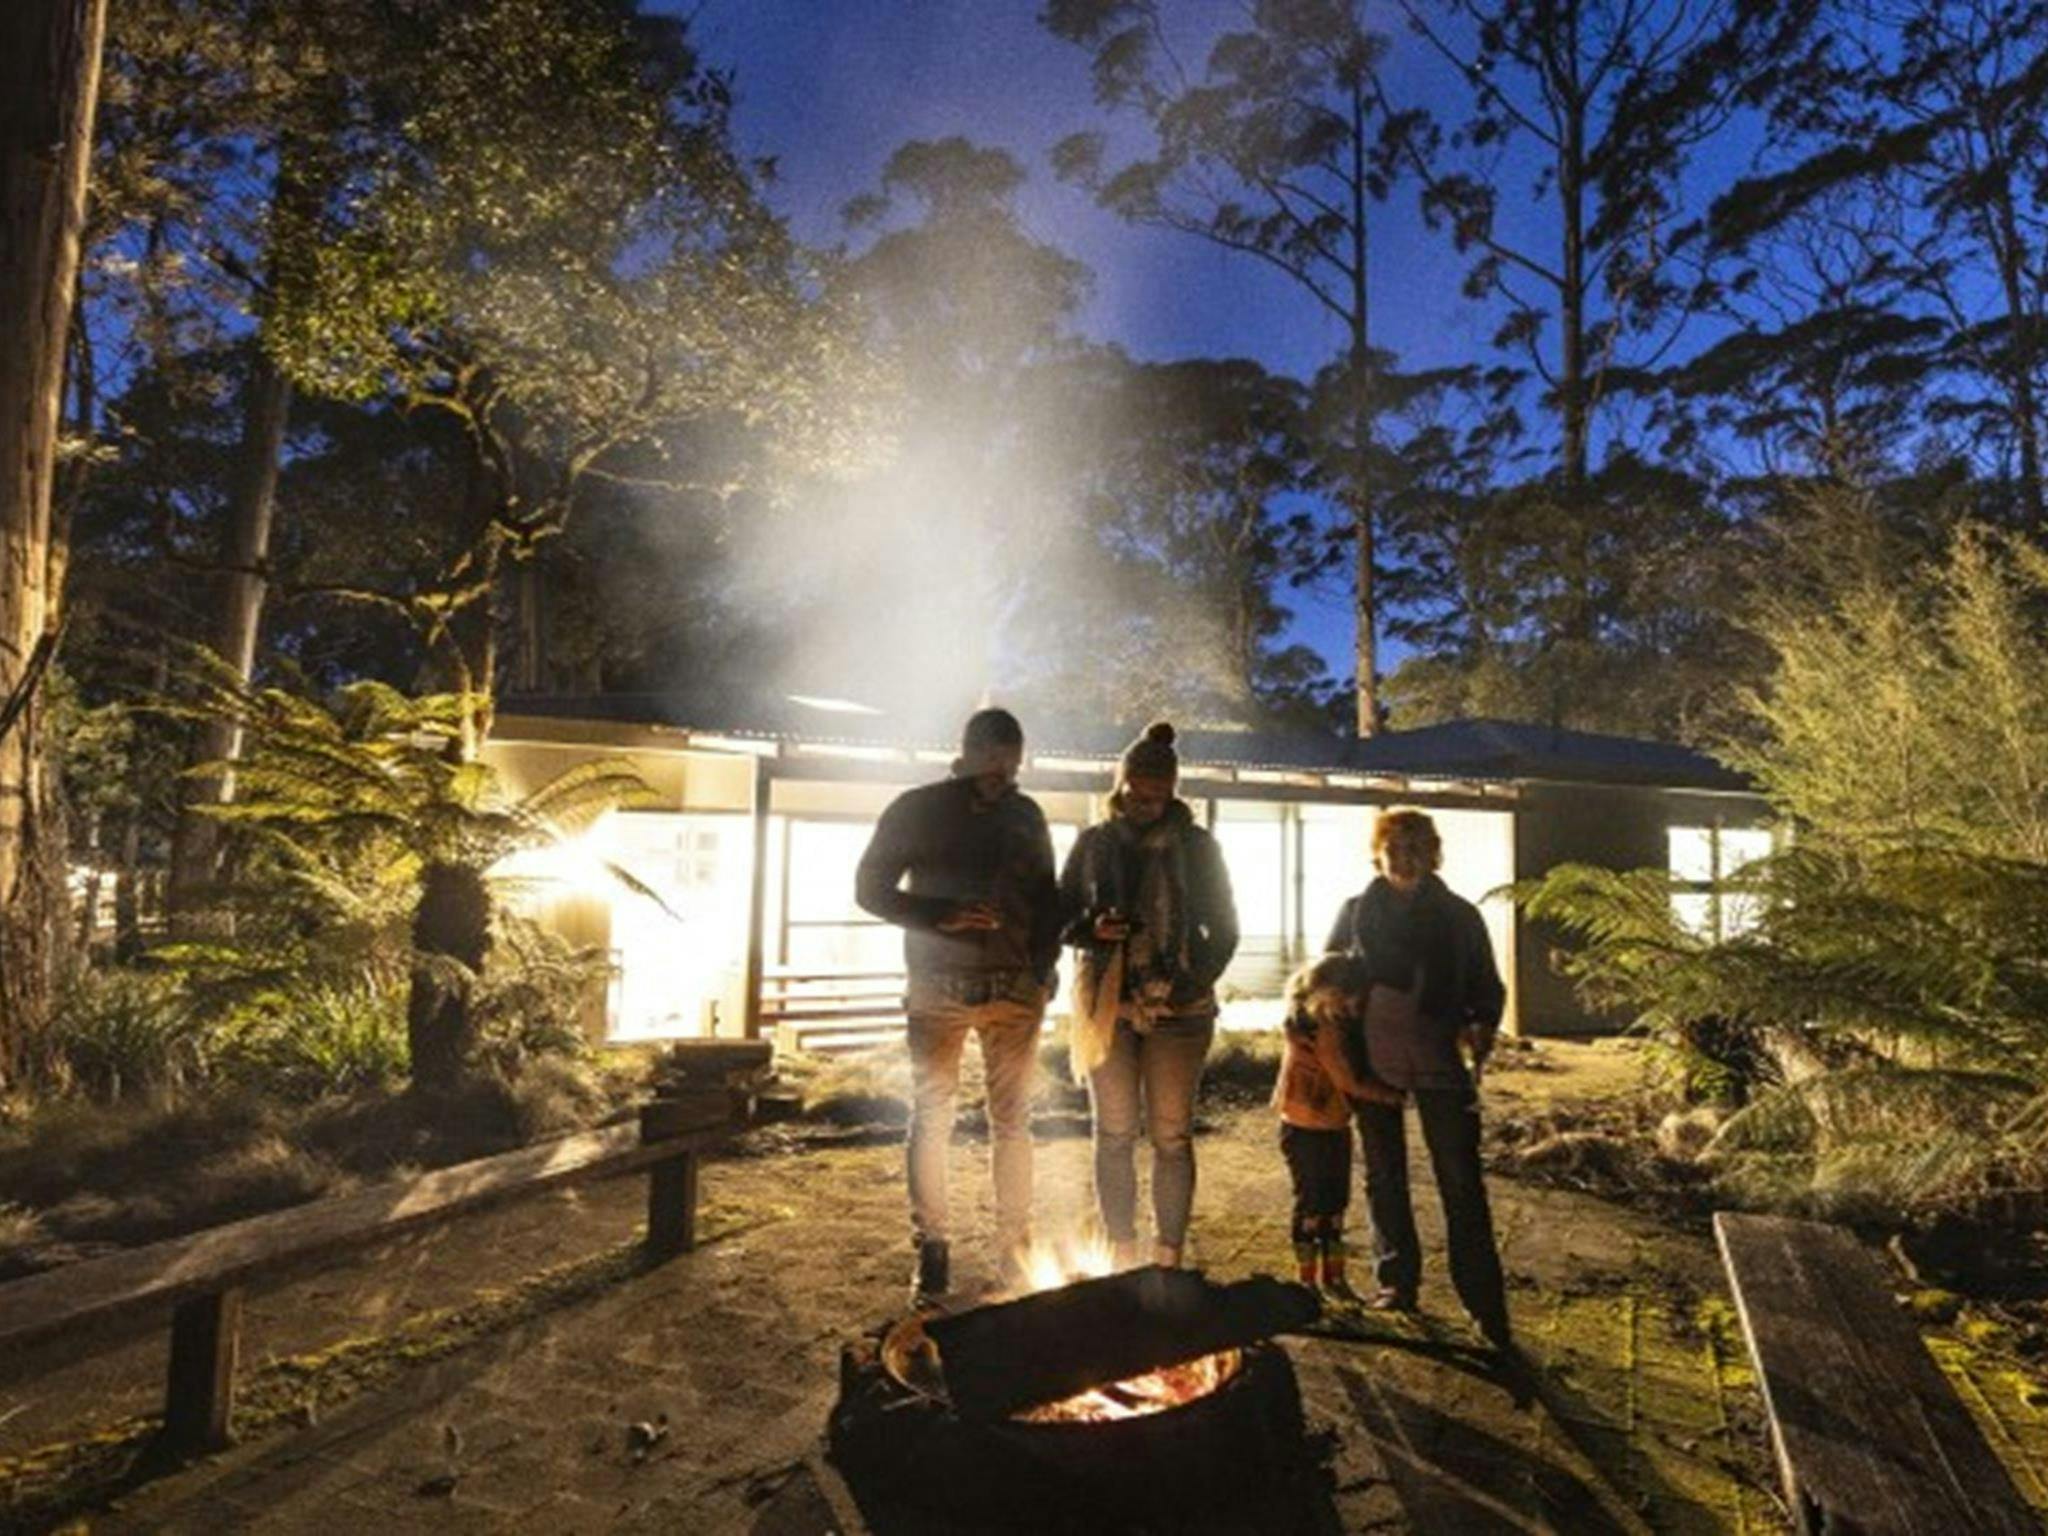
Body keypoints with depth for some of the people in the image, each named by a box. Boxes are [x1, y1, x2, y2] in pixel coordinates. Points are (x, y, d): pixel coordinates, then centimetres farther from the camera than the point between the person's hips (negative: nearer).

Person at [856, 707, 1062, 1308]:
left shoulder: (1026, 816, 8)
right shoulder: (917, 809, -1)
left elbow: (1046, 899, 14)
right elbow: (870, 888, -2)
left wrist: (1043, 970, 0)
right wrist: (940, 916, -16)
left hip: (1014, 989, 3)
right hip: (938, 987, -2)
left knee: (1012, 1121, 7)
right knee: (931, 1118, 2)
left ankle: (1014, 1248, 20)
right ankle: (932, 1252, 15)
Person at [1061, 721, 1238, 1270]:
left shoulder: (1195, 846, 2)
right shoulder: (1093, 843, 4)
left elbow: (1223, 926, 5)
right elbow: (1060, 917, 9)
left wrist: (1198, 984, -10)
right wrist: (1092, 929, -14)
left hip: (1176, 1008, -1)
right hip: (1106, 1004, 1)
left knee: (1172, 1137, 3)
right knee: (1114, 1133, 6)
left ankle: (1169, 1256, 13)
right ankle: (1120, 1251, 17)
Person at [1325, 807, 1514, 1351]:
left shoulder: (1459, 915, 4)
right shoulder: (1356, 911, 5)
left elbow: (1487, 986, 9)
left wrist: (1482, 1026, -9)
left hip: (1440, 1060, -1)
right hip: (1373, 1059, 2)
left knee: (1462, 1183, -3)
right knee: (1383, 1176, 10)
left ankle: (1486, 1306, 4)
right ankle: (1396, 1283, 23)